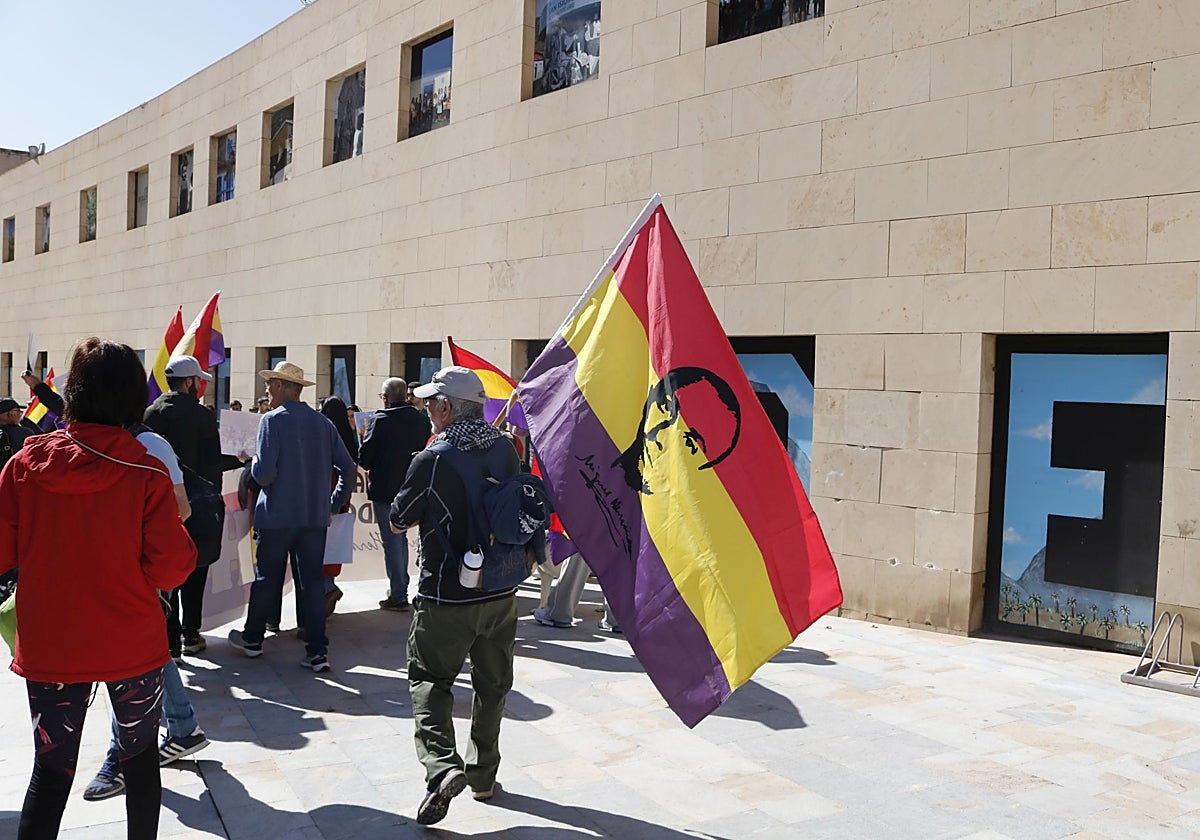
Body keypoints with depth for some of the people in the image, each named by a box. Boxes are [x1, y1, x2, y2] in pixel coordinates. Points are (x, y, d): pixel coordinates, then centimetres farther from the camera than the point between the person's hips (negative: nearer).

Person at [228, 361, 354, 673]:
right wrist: (334, 503, 13)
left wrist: (253, 463, 5)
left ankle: (253, 638, 30)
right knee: (313, 580, 6)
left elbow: (264, 473, -17)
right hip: (316, 516, 4)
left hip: (278, 516, -4)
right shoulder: (322, 423, 5)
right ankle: (317, 651, 4)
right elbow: (348, 468, 5)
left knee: (266, 578, 12)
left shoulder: (273, 420, -10)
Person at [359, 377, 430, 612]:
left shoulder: (380, 421, -15)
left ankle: (398, 596, 4)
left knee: (391, 542, 1)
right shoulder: (421, 421, 0)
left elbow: (365, 460, -13)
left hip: (385, 489, -6)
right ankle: (401, 587, 30)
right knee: (400, 538, 21)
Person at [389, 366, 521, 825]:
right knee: (492, 684, 17)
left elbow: (398, 522, -2)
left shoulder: (431, 460, -16)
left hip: (446, 597, -5)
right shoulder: (506, 448, -1)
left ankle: (442, 765, -9)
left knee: (430, 680, 9)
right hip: (501, 593, 5)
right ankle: (483, 774, 27)